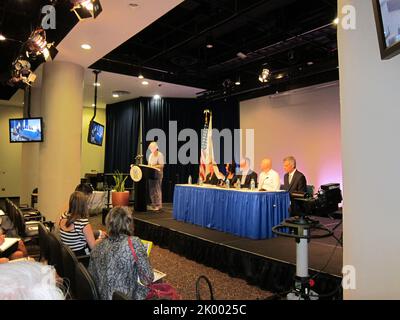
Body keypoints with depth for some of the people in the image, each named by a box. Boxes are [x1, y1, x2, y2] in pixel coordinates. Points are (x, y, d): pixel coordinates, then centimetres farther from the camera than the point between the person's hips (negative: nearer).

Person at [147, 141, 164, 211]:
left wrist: (154, 166, -21)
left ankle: (158, 205, -1)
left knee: (157, 189, -6)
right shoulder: (151, 155, 16)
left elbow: (162, 166, -13)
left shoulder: (160, 155, -7)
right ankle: (153, 204, 16)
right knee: (151, 189, 8)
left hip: (158, 174, -7)